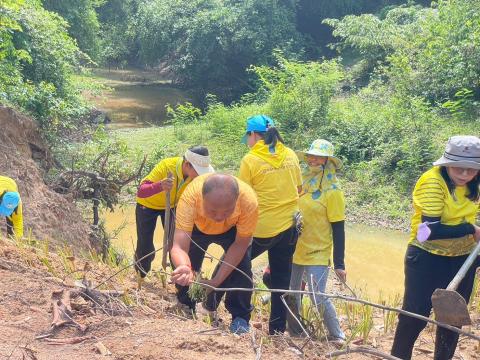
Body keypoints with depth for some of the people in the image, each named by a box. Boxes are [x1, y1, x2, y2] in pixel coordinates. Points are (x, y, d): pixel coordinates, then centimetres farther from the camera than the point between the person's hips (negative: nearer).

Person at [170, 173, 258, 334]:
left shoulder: (249, 201, -42)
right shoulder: (190, 196, -45)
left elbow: (240, 243, -26)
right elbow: (179, 246, -47)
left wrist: (217, 280, -33)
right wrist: (183, 267, -70)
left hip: (232, 230, 0)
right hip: (197, 227, 1)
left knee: (241, 266, -18)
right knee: (187, 271, -2)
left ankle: (240, 318, 1)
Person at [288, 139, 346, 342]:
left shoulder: (332, 192, -9)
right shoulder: (301, 183, 5)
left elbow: (338, 230, -9)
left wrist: (339, 264, -11)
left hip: (317, 255, -5)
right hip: (294, 250, 6)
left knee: (318, 298, -8)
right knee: (292, 294, 13)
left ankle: (337, 336, 12)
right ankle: (293, 330, 32)